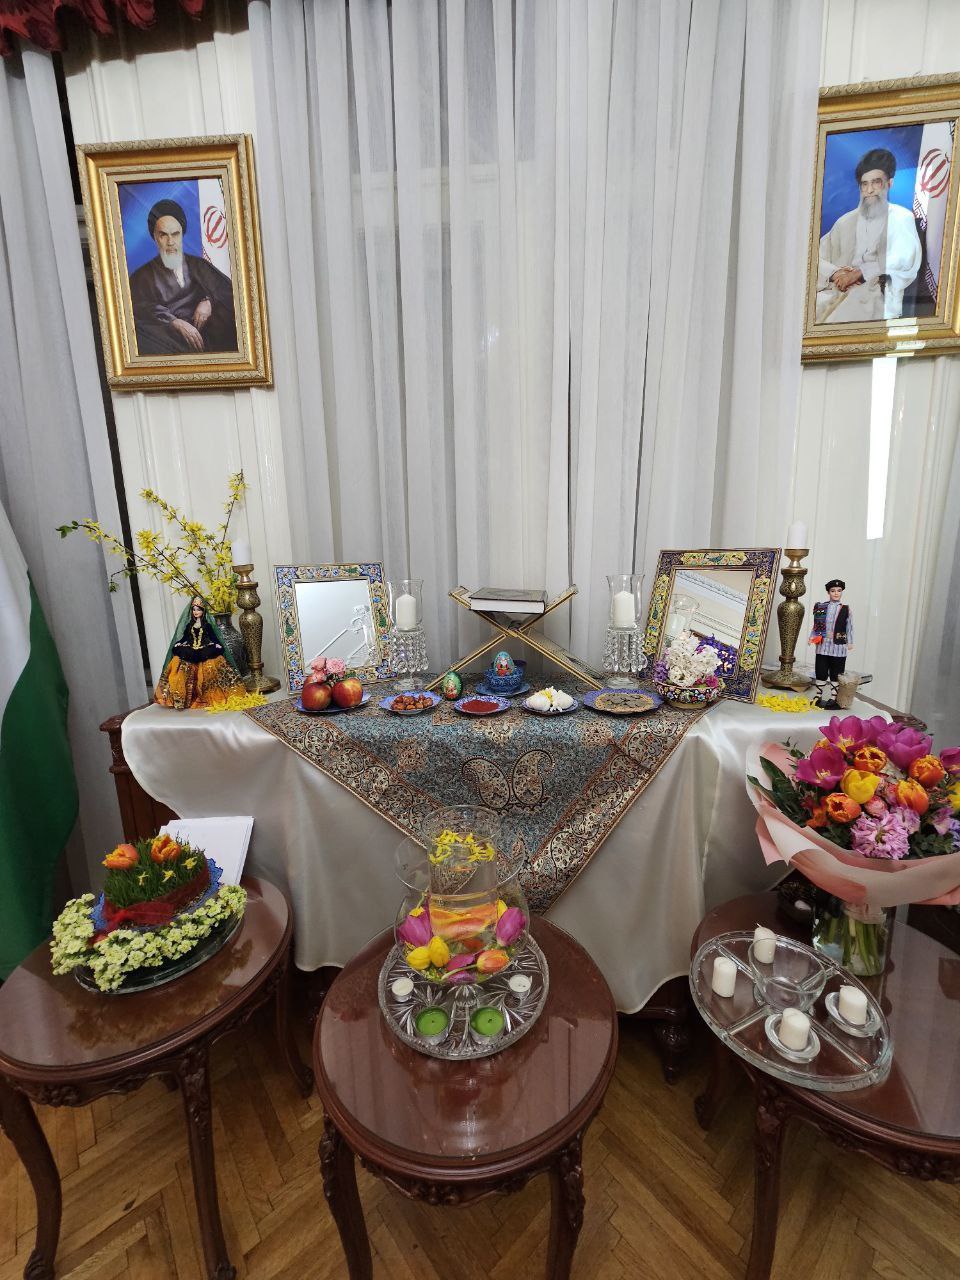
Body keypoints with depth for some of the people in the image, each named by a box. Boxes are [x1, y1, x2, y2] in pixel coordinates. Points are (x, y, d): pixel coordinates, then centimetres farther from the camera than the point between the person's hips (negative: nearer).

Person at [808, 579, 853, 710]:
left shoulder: (845, 609, 1)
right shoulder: (821, 607, 4)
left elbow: (849, 628, 3)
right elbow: (816, 625, 9)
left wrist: (850, 642, -1)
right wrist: (812, 637, -2)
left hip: (839, 647, -1)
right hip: (823, 645, 1)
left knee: (835, 675, 5)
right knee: (821, 673, 8)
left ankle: (833, 700, 13)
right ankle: (818, 698, 19)